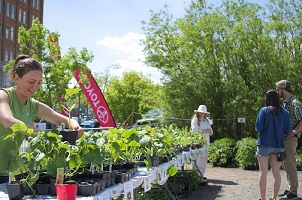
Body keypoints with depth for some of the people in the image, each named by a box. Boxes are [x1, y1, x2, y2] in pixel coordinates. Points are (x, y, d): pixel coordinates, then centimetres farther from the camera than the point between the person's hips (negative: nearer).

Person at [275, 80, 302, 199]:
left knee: (290, 165, -5)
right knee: (286, 166, 15)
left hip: (290, 139, -10)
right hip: (284, 138, 10)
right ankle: (290, 189, 24)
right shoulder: (285, 103, 15)